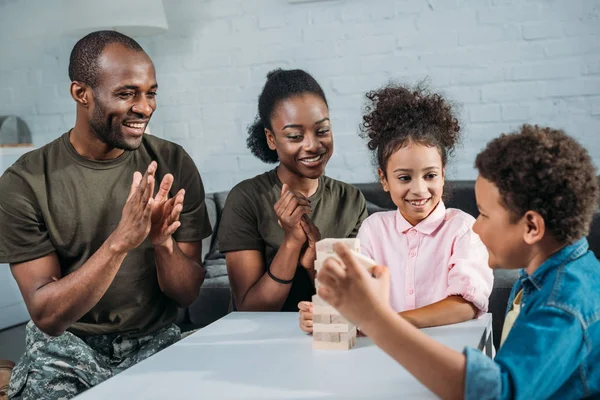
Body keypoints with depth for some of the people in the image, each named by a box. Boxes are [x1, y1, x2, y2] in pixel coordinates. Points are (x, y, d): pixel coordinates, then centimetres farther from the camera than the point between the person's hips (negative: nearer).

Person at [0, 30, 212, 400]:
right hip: (66, 350, -1)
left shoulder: (174, 165, -5)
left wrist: (163, 242, -25)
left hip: (156, 342, 2)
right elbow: (46, 316, -16)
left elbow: (188, 294, -4)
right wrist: (119, 242, -29)